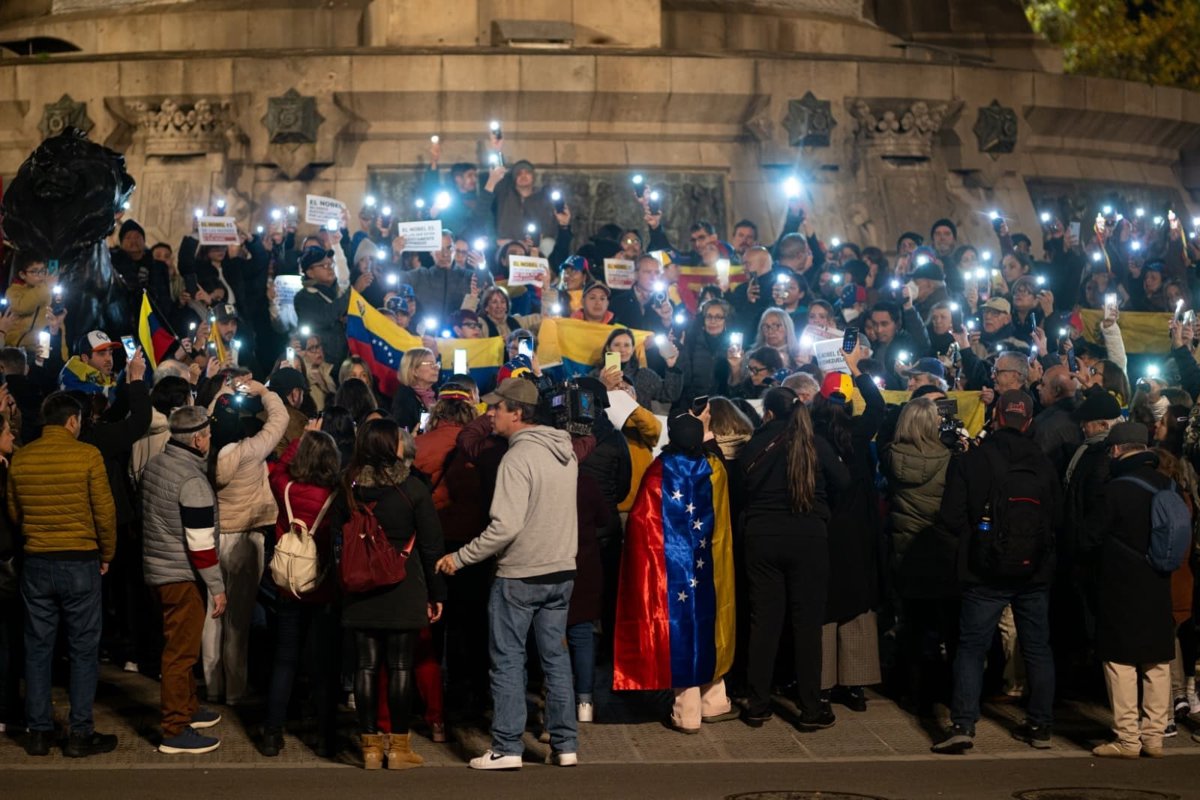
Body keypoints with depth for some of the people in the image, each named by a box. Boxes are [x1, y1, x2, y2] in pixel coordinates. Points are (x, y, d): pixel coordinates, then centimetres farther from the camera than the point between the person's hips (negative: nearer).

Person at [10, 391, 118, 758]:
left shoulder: (20, 458, 0)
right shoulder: (87, 455, -11)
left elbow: (14, 512, 9)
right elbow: (105, 511, -8)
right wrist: (106, 555, 7)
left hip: (36, 562, 4)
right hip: (80, 562, -4)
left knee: (38, 648, 10)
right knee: (83, 649, 5)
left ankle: (38, 732, 15)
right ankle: (80, 734, 6)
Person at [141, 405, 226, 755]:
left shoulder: (155, 465, 6)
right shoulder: (192, 480, -21)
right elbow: (200, 542, -22)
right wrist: (217, 587, -16)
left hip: (157, 566, 9)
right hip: (181, 575, -9)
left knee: (181, 646, 22)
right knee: (181, 652, -2)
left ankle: (188, 708, 36)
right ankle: (175, 732, 4)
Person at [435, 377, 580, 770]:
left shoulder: (518, 457, -18)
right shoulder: (565, 452, 7)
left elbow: (505, 526, -24)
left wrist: (460, 556, -17)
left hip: (519, 575, -7)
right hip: (561, 571, 7)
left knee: (508, 661, 3)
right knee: (556, 657, 13)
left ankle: (507, 748, 6)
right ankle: (565, 745, 16)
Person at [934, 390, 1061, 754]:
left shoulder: (969, 461, -8)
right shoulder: (1044, 464, 0)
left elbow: (952, 516, -8)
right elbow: (1057, 518, 7)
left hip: (985, 573, -2)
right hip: (1035, 572, 2)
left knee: (972, 647, 2)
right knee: (1038, 648, 12)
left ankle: (963, 725, -6)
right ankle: (1040, 725, 17)